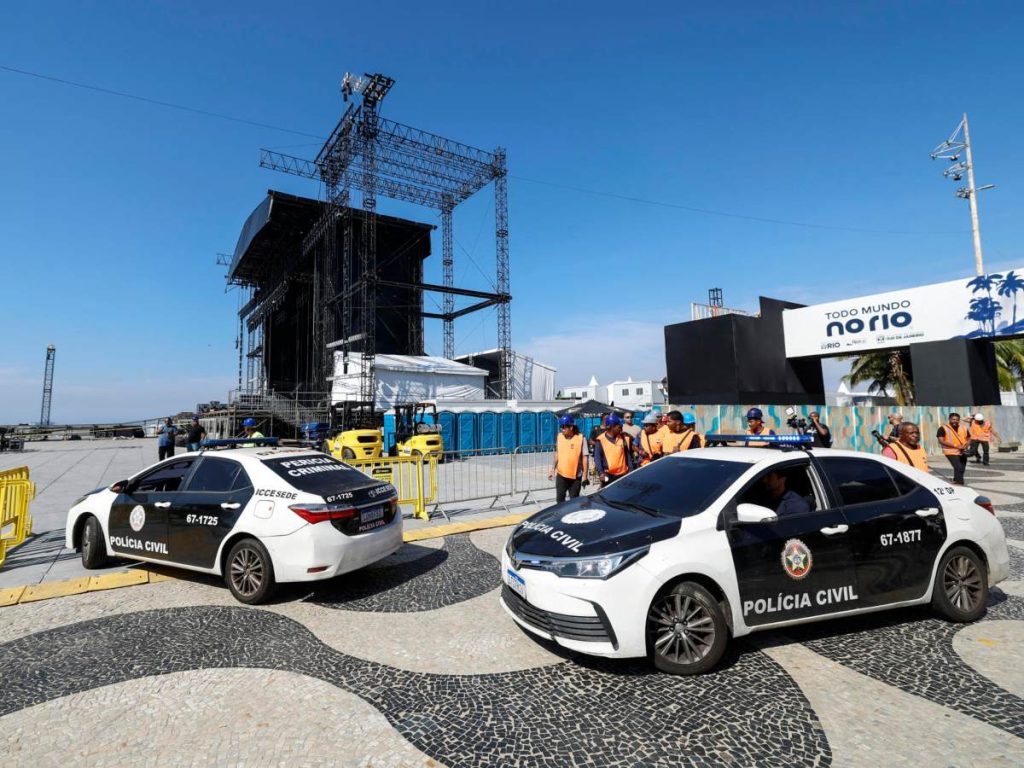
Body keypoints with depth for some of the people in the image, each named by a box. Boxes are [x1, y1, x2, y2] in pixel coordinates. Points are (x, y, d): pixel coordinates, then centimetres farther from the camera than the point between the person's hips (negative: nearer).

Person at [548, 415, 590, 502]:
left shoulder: (581, 438, -13)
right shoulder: (559, 436, -1)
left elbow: (584, 458, -10)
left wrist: (584, 475, -11)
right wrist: (553, 469, 14)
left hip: (576, 476, -3)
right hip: (561, 474, 3)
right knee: (559, 499, 9)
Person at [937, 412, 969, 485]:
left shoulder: (964, 428, 9)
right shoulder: (943, 428, -10)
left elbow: (968, 438, 17)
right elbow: (941, 441, -15)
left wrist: (965, 446, -5)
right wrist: (955, 445, -21)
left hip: (962, 453, 7)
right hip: (951, 452, -7)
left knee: (961, 469, 15)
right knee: (958, 468, -19)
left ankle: (955, 482, 33)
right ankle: (960, 484, -15)